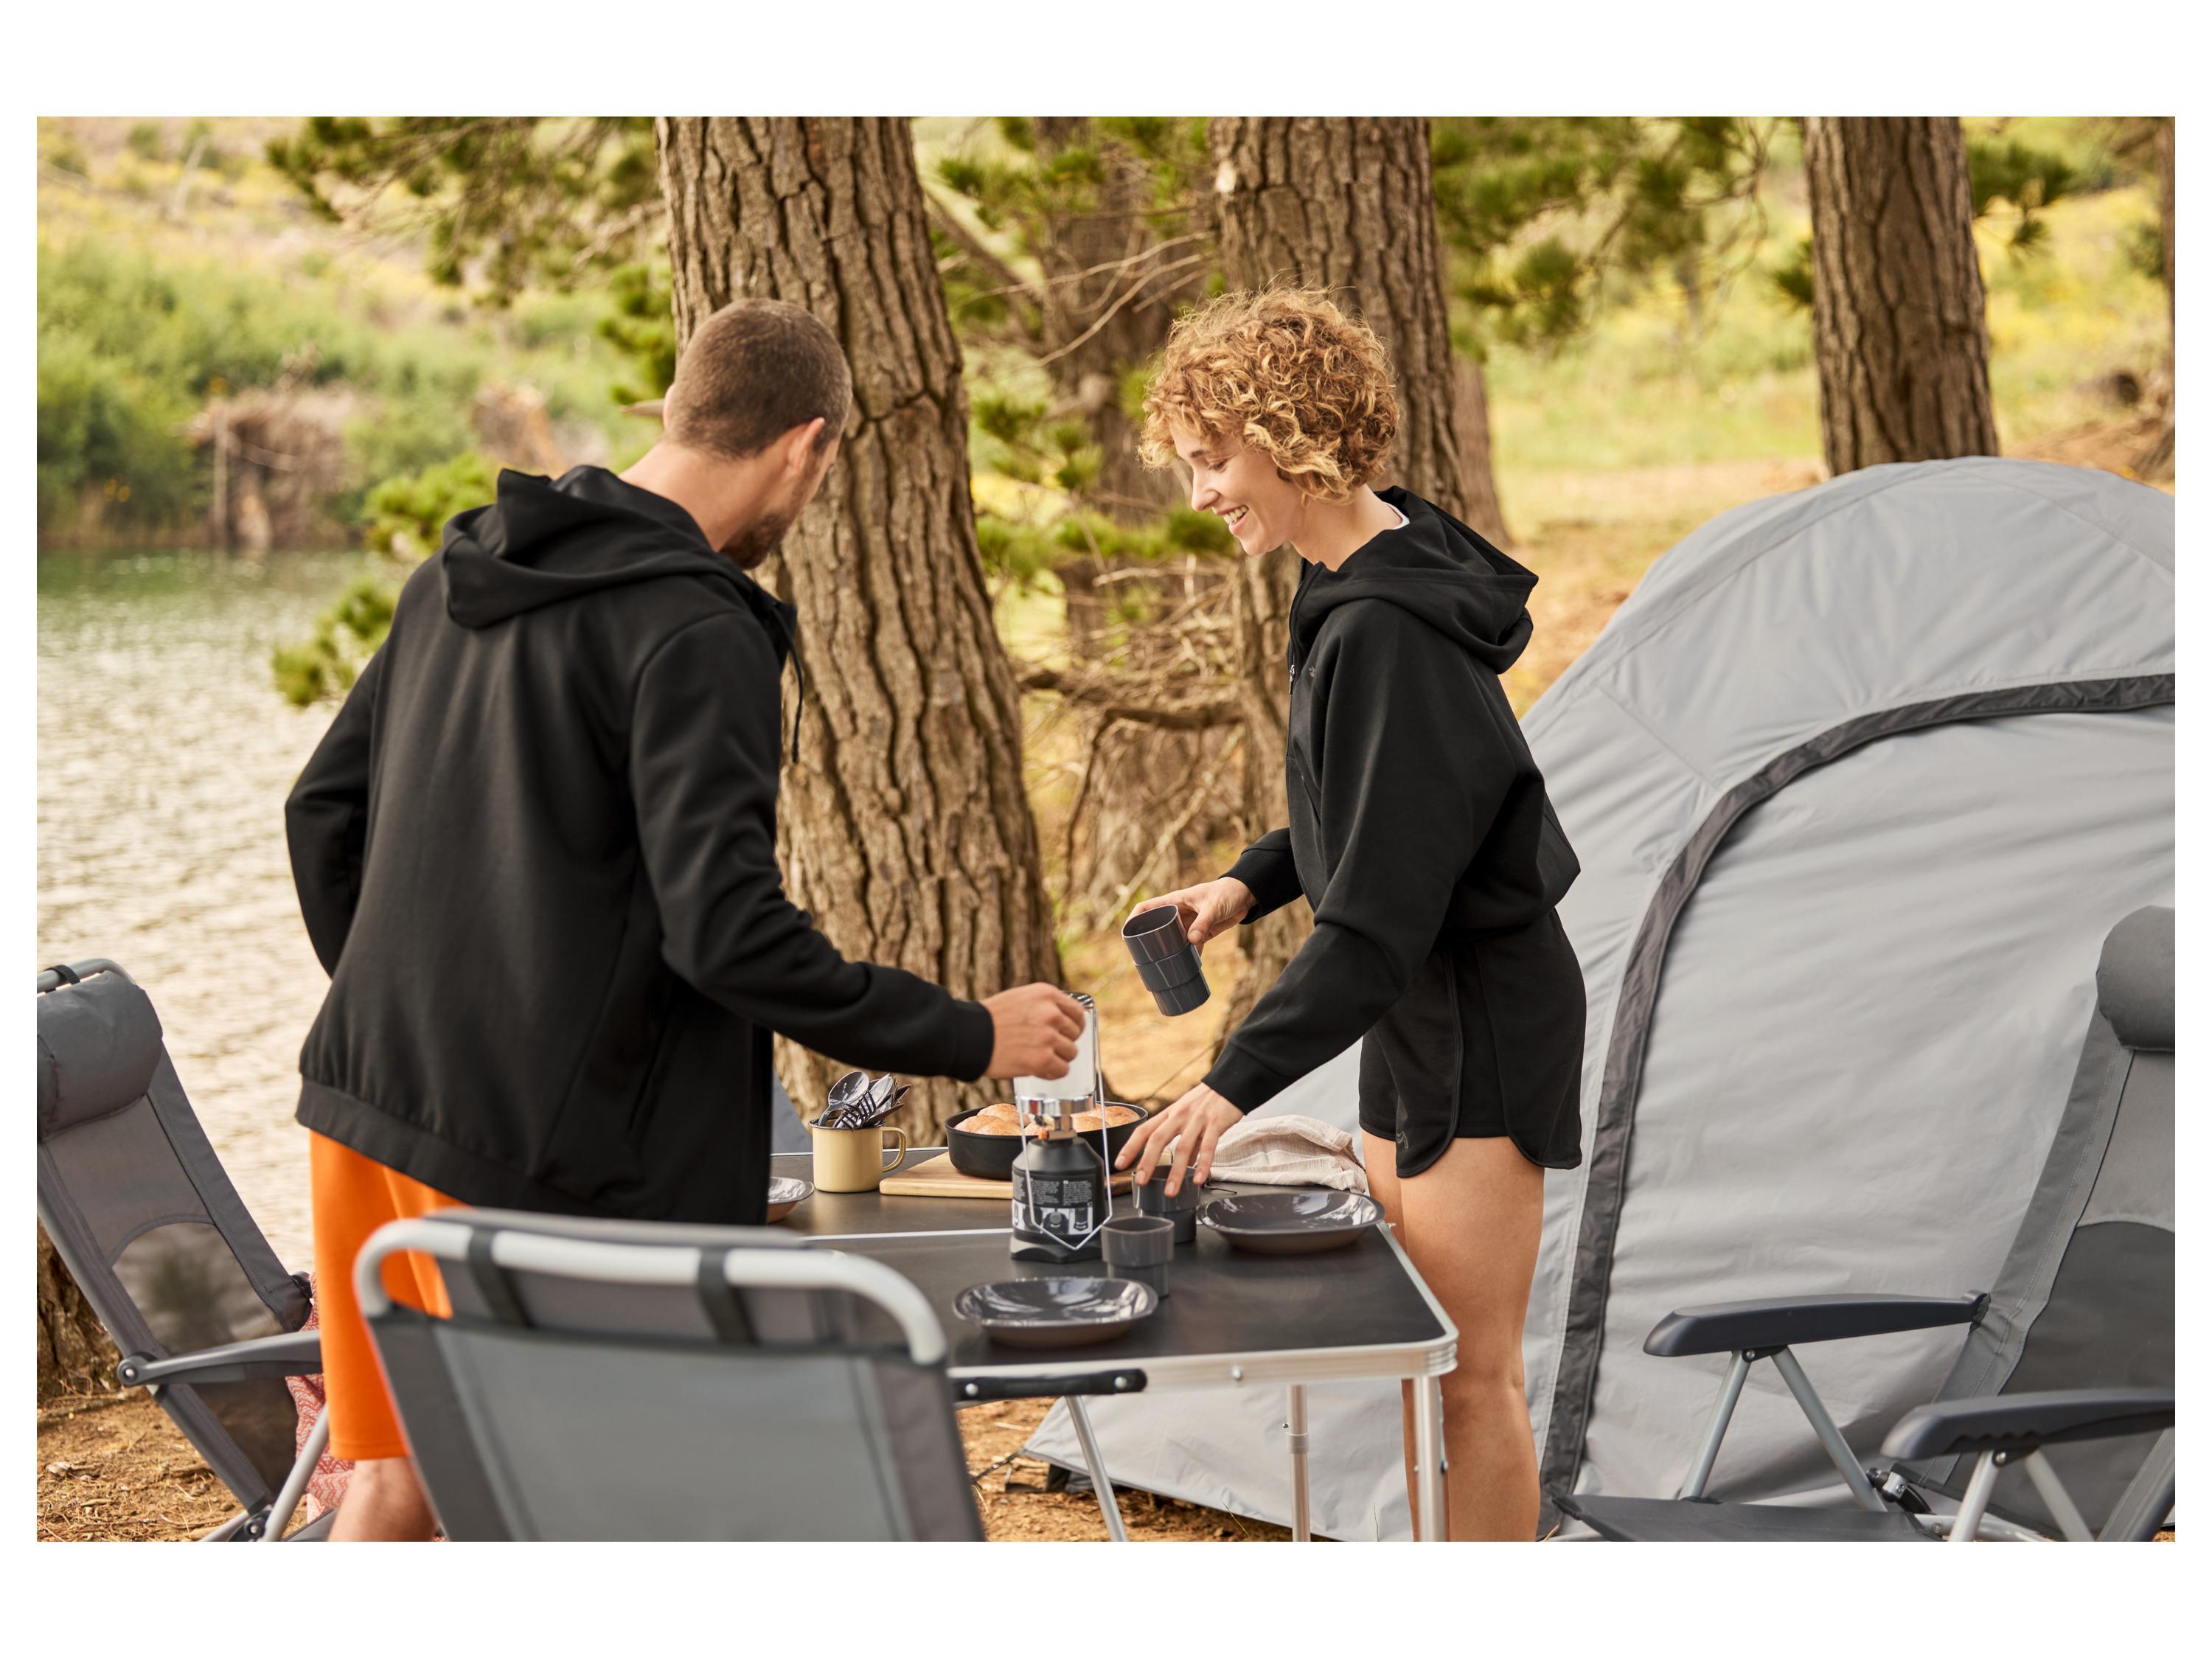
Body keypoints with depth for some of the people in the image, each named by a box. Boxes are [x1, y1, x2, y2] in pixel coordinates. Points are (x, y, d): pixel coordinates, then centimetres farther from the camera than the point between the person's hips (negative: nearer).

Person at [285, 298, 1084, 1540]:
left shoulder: (459, 575, 11)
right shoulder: (698, 635, -16)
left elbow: (324, 812, 17)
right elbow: (728, 932, -22)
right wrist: (969, 1038, -13)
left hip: (371, 1108, 8)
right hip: (530, 1153, -8)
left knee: (398, 1483, 17)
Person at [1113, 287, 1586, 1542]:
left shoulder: (1387, 633, -26)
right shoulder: (1360, 584, 4)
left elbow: (1379, 918, -29)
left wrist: (1238, 1082, -30)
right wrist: (1252, 884, 8)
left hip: (1486, 1020, -10)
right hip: (1417, 1013, 10)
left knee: (1471, 1372, -1)